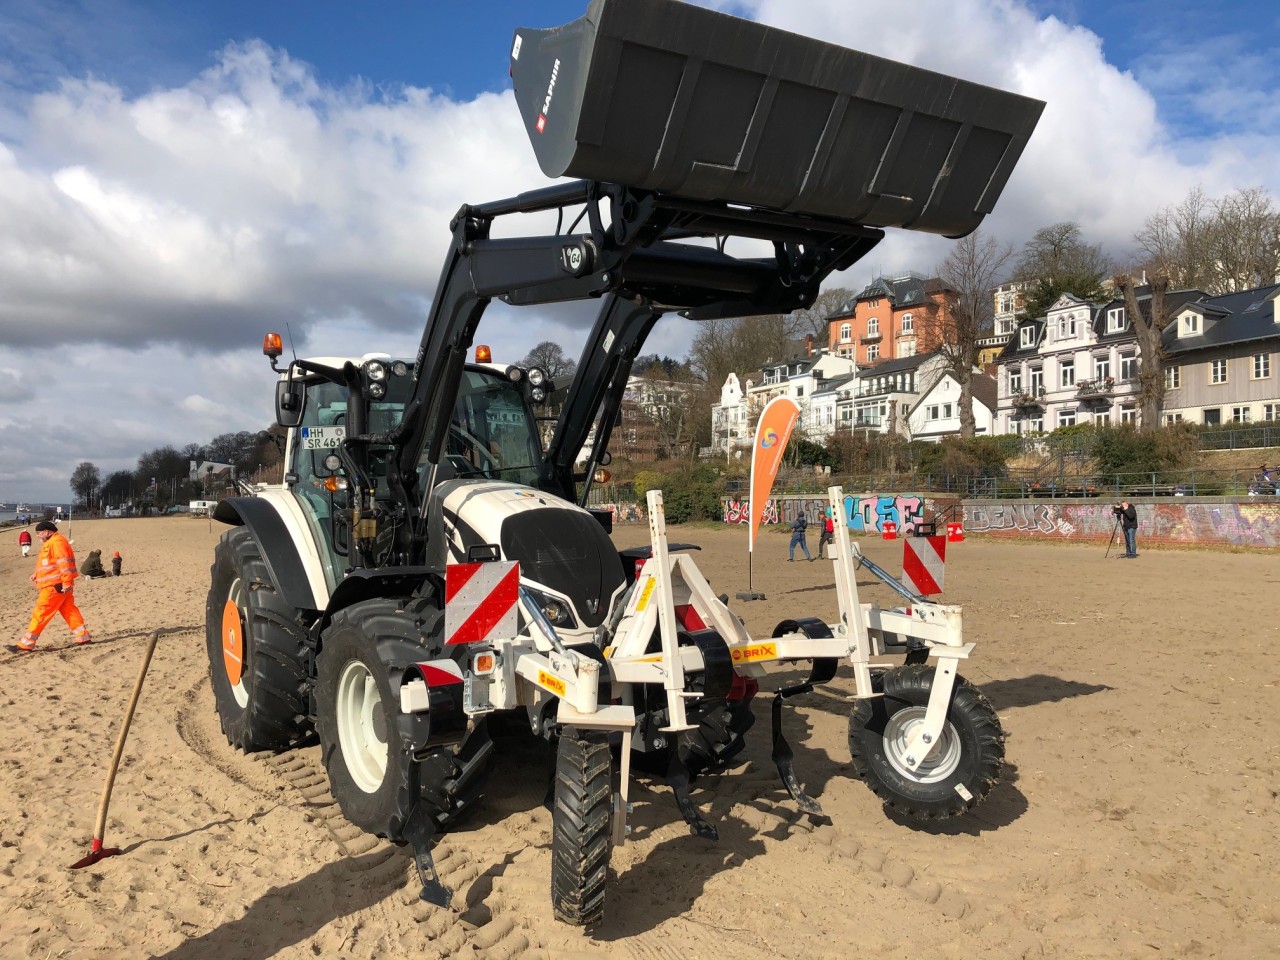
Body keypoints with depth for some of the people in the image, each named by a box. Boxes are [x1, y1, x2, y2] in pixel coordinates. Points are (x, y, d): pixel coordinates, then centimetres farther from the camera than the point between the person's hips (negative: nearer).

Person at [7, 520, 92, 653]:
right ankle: (83, 637, 10)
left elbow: (64, 563, -22)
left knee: (40, 614, -5)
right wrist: (37, 574, 13)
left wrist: (66, 583, -25)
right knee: (69, 611, 9)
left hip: (55, 586, -10)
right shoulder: (51, 543, 19)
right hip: (58, 585, 10)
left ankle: (25, 644, -1)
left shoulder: (56, 542, -14)